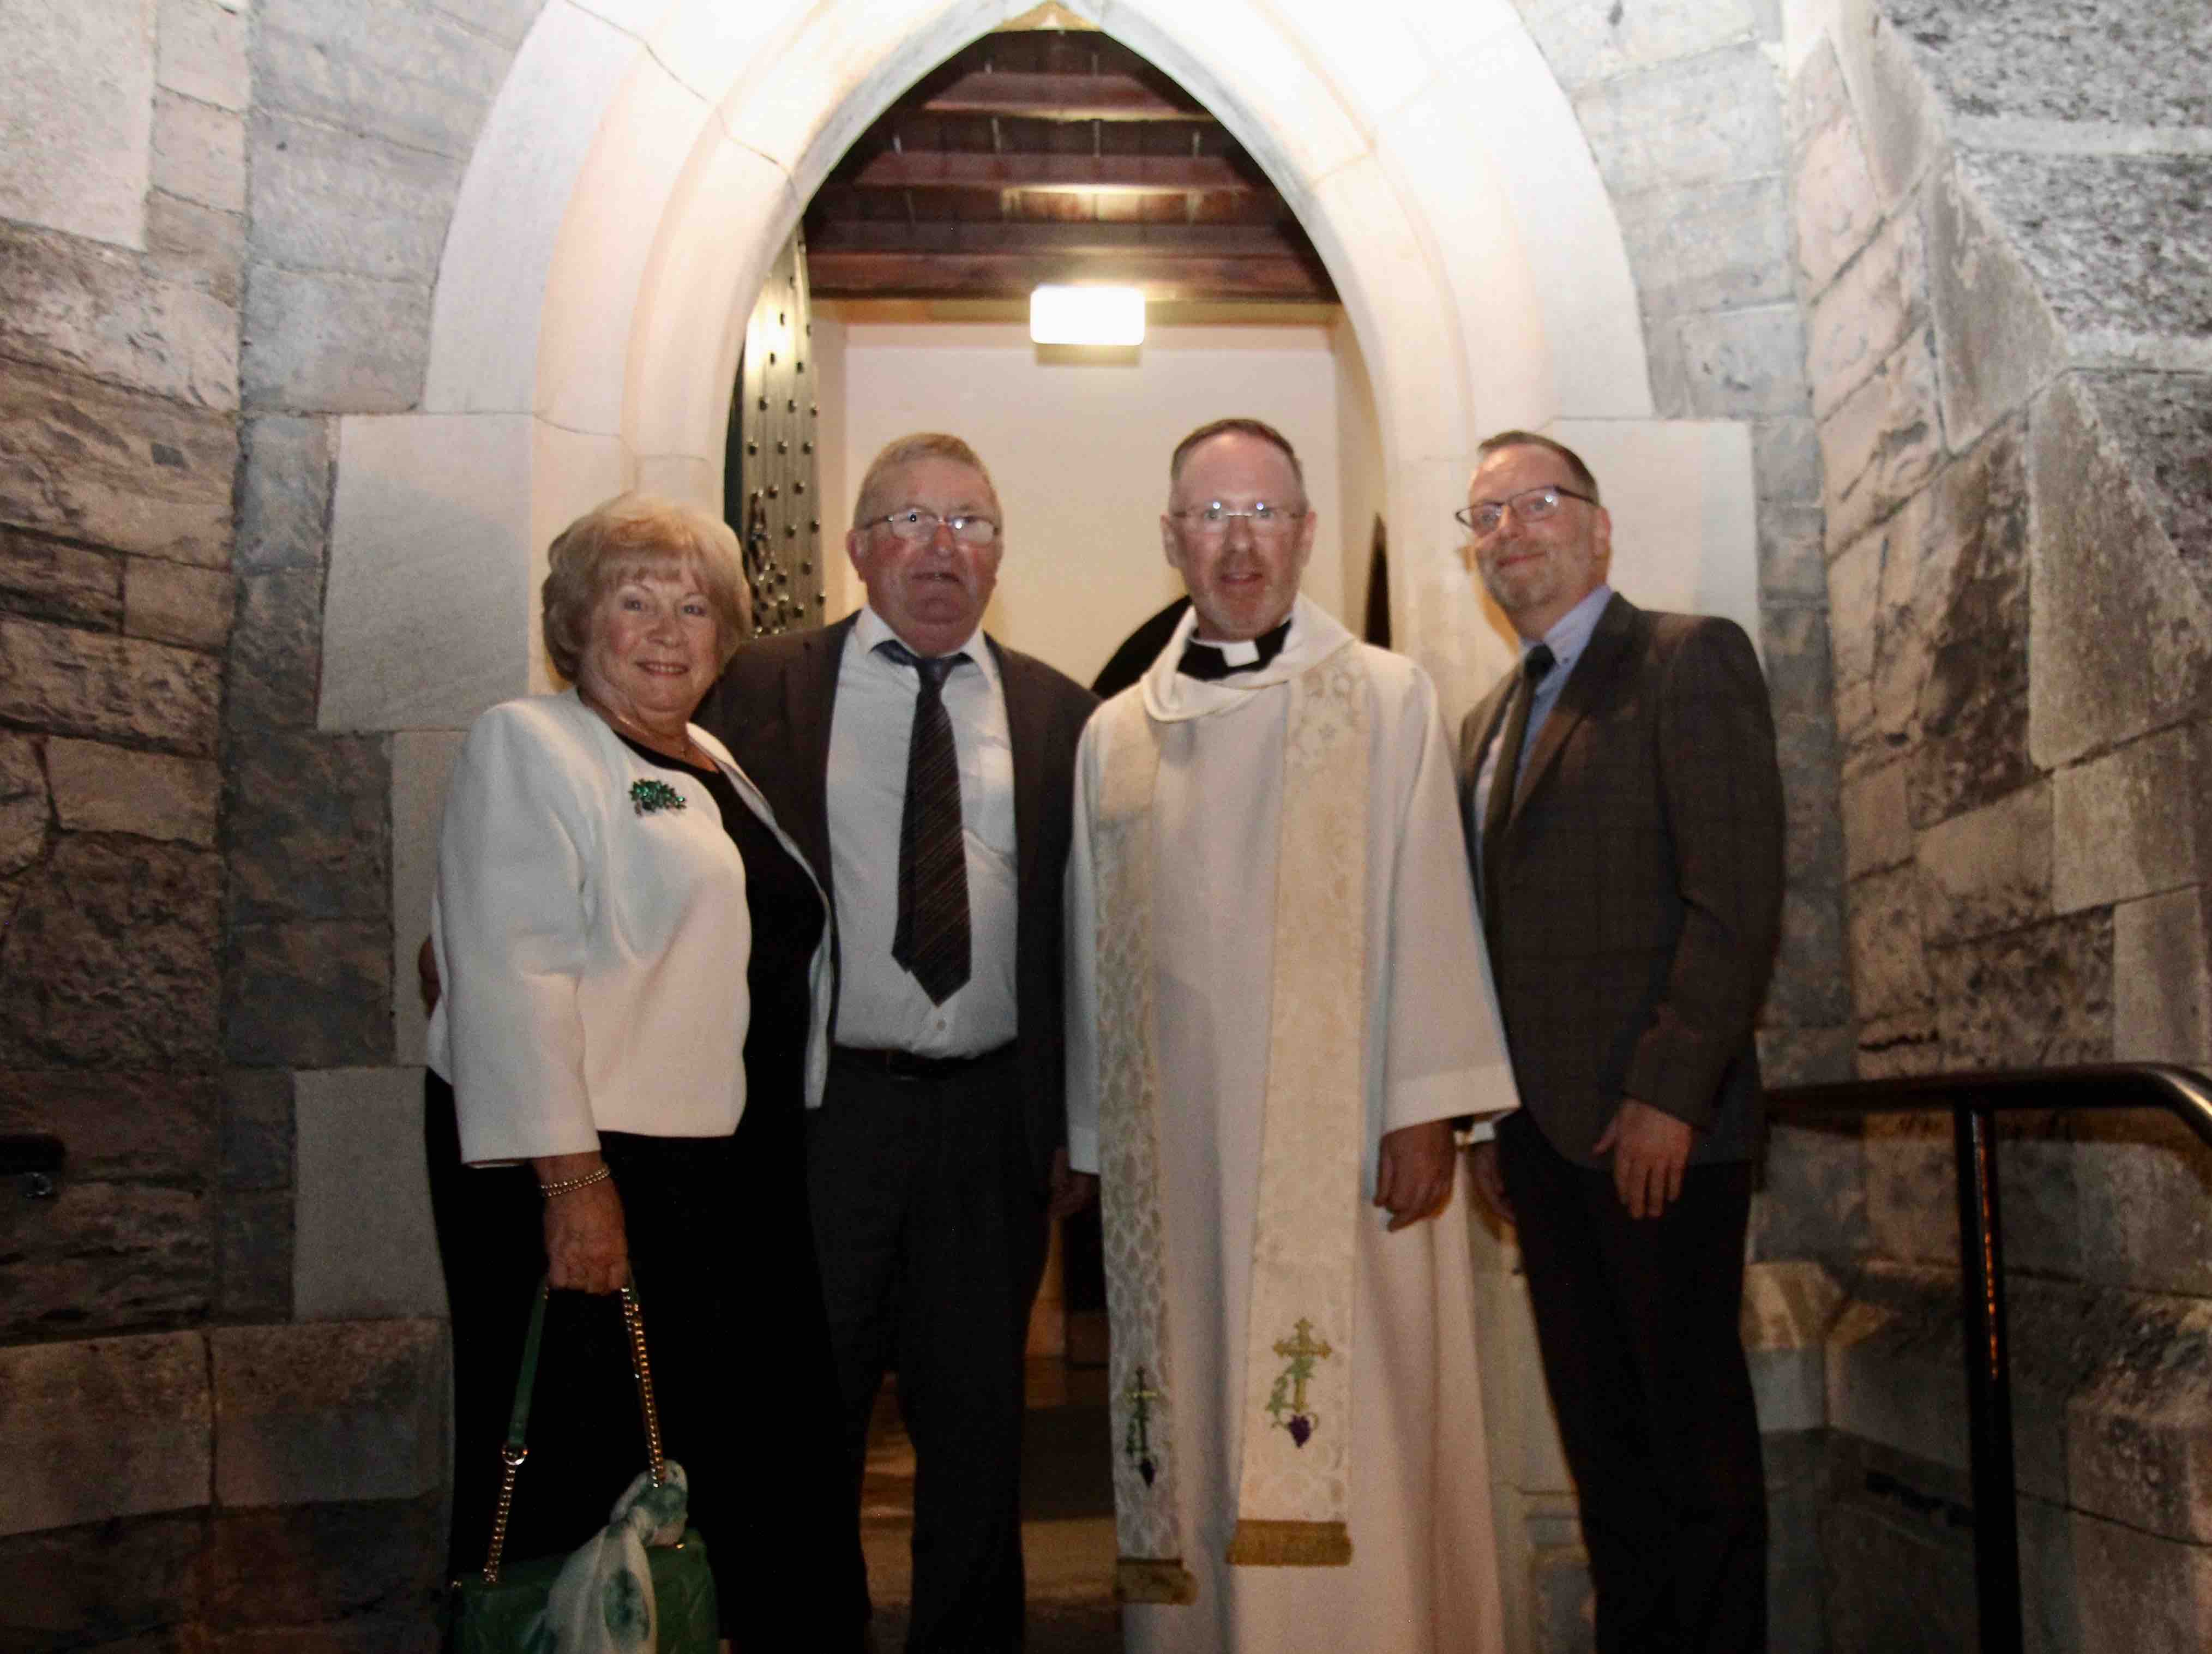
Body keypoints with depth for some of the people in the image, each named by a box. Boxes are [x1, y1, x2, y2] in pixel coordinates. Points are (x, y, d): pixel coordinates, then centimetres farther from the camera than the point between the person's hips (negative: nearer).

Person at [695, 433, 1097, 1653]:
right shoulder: (764, 686, 2)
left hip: (992, 1120, 2)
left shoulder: (1055, 712, 8)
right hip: (819, 1113, -2)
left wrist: (1075, 1122, 2)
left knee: (978, 1425, 14)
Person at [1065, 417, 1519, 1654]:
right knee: (1198, 1449, 7)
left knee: (1357, 1449, -3)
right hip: (1173, 1157, 3)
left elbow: (1429, 909, -1)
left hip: (1345, 1145, -3)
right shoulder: (1116, 735, 13)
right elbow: (1096, 950, 14)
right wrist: (1097, 1140, 12)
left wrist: (1425, 1110, -9)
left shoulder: (1390, 700, 5)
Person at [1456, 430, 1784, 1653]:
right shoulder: (1487, 723, 19)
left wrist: (1668, 1094, -18)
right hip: (1544, 1133, 7)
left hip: (1657, 1124, -7)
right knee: (1599, 1428, 12)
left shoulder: (1690, 658, -4)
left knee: (1693, 1424, 3)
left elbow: (1737, 899, -13)